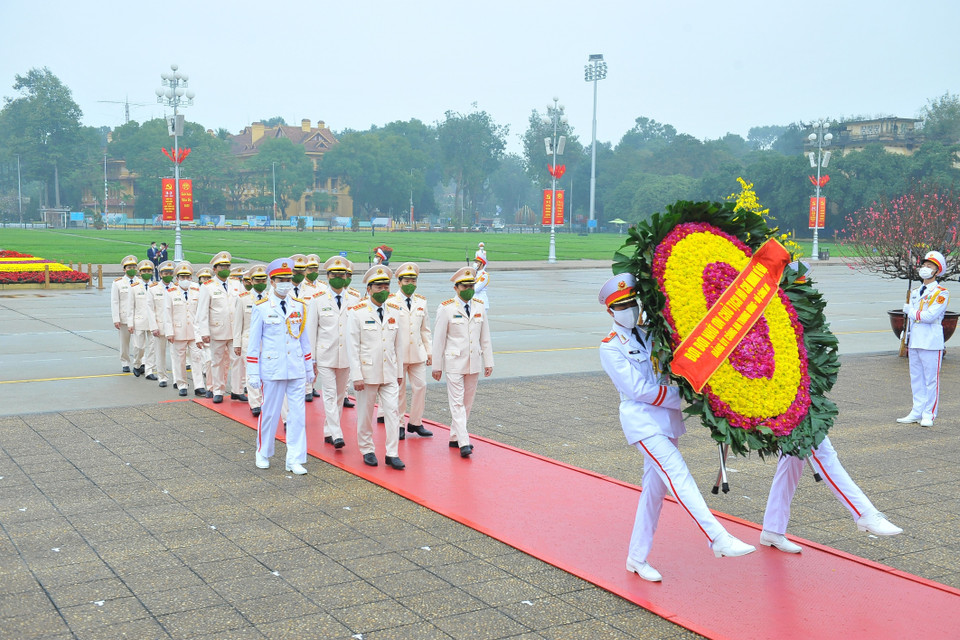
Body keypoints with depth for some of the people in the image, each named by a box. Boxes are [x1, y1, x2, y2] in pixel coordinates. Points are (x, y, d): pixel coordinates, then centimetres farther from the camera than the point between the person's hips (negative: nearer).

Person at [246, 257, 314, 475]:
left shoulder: (299, 307, 7)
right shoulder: (261, 308, -3)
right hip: (272, 369, -3)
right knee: (269, 413, 8)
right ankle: (263, 454, 28)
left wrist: (309, 367, 14)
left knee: (298, 414, 1)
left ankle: (294, 459, 8)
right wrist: (253, 373, -4)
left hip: (296, 370, 3)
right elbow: (253, 343, -1)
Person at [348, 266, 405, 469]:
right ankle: (367, 450, 24)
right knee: (366, 414, 8)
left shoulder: (394, 311, 6)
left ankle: (392, 454, 3)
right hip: (367, 373, -3)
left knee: (392, 411, -3)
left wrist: (400, 372, 11)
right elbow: (352, 346, -8)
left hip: (389, 373, 3)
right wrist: (356, 376, -12)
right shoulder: (358, 312, -7)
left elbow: (398, 344, 12)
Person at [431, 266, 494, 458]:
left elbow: (485, 338, 12)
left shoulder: (479, 308, 8)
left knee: (467, 402, 10)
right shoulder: (446, 309, -6)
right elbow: (439, 339, -4)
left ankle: (455, 437, 22)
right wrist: (437, 366, -5)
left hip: (474, 363, 5)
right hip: (454, 363, -5)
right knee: (457, 403, -7)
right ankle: (463, 443, -10)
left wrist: (488, 362, 8)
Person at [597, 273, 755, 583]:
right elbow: (640, 390, -11)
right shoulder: (610, 348, -5)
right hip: (642, 421, -7)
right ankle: (719, 538, -24)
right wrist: (681, 396, -11)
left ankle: (637, 558, 19)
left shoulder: (652, 334, 13)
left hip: (666, 420, 7)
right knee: (679, 477, -19)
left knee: (655, 489, 9)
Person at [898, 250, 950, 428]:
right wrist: (907, 340, 17)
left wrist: (910, 310, -5)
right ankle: (917, 412, 19)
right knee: (916, 379, 11)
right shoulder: (915, 292, 16)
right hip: (915, 342, 7)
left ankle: (929, 414, 6)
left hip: (931, 343, -7)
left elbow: (930, 316, -19)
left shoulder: (941, 293, -7)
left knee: (931, 379, -1)